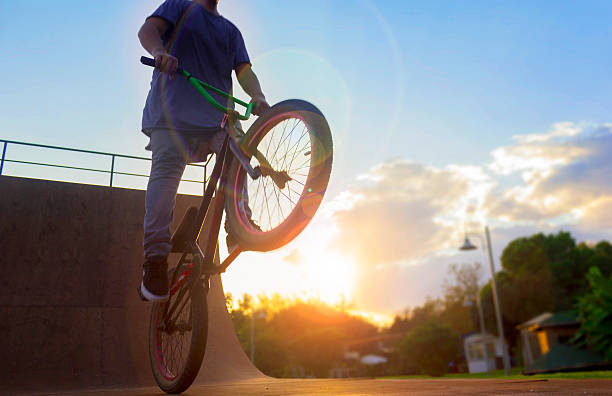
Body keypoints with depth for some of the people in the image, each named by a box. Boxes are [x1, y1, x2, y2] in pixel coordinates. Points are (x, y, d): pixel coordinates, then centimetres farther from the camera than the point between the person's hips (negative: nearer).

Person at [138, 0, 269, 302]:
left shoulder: (231, 31, 27)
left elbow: (244, 69, 12)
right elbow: (148, 30, 1)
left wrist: (258, 96, -11)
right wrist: (159, 51, -25)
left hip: (216, 113, 4)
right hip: (173, 108, -3)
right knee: (167, 168, -20)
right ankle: (156, 259, -22)